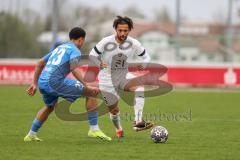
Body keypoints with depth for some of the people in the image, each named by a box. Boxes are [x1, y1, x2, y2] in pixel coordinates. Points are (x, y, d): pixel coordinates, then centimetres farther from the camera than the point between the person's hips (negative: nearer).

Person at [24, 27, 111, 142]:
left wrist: (35, 84, 34)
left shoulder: (59, 48, 28)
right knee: (92, 93, -1)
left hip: (42, 82, 8)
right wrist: (87, 86, -19)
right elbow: (74, 69, -17)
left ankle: (31, 135, 38)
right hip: (55, 82, -8)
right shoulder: (75, 50, 2)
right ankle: (94, 129, -5)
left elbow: (40, 63, 31)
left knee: (49, 107, 37)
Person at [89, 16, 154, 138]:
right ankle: (119, 130, 39)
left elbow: (146, 57, 3)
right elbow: (92, 55, -8)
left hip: (124, 76, 2)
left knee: (139, 87, -30)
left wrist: (143, 65, -18)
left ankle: (138, 122, -36)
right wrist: (100, 64, -25)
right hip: (107, 80, -2)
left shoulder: (133, 43, -9)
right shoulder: (106, 42, -17)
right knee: (114, 110, 5)